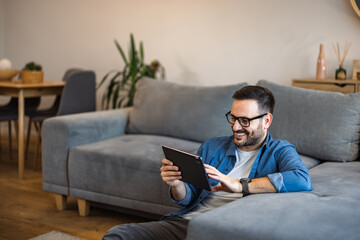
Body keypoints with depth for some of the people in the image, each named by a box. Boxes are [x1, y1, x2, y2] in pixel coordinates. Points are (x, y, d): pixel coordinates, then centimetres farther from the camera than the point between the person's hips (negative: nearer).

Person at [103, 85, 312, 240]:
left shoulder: (279, 151, 6)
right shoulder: (212, 147, 21)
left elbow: (302, 180, -18)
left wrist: (239, 186, -21)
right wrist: (176, 184, -5)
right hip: (185, 221, 5)